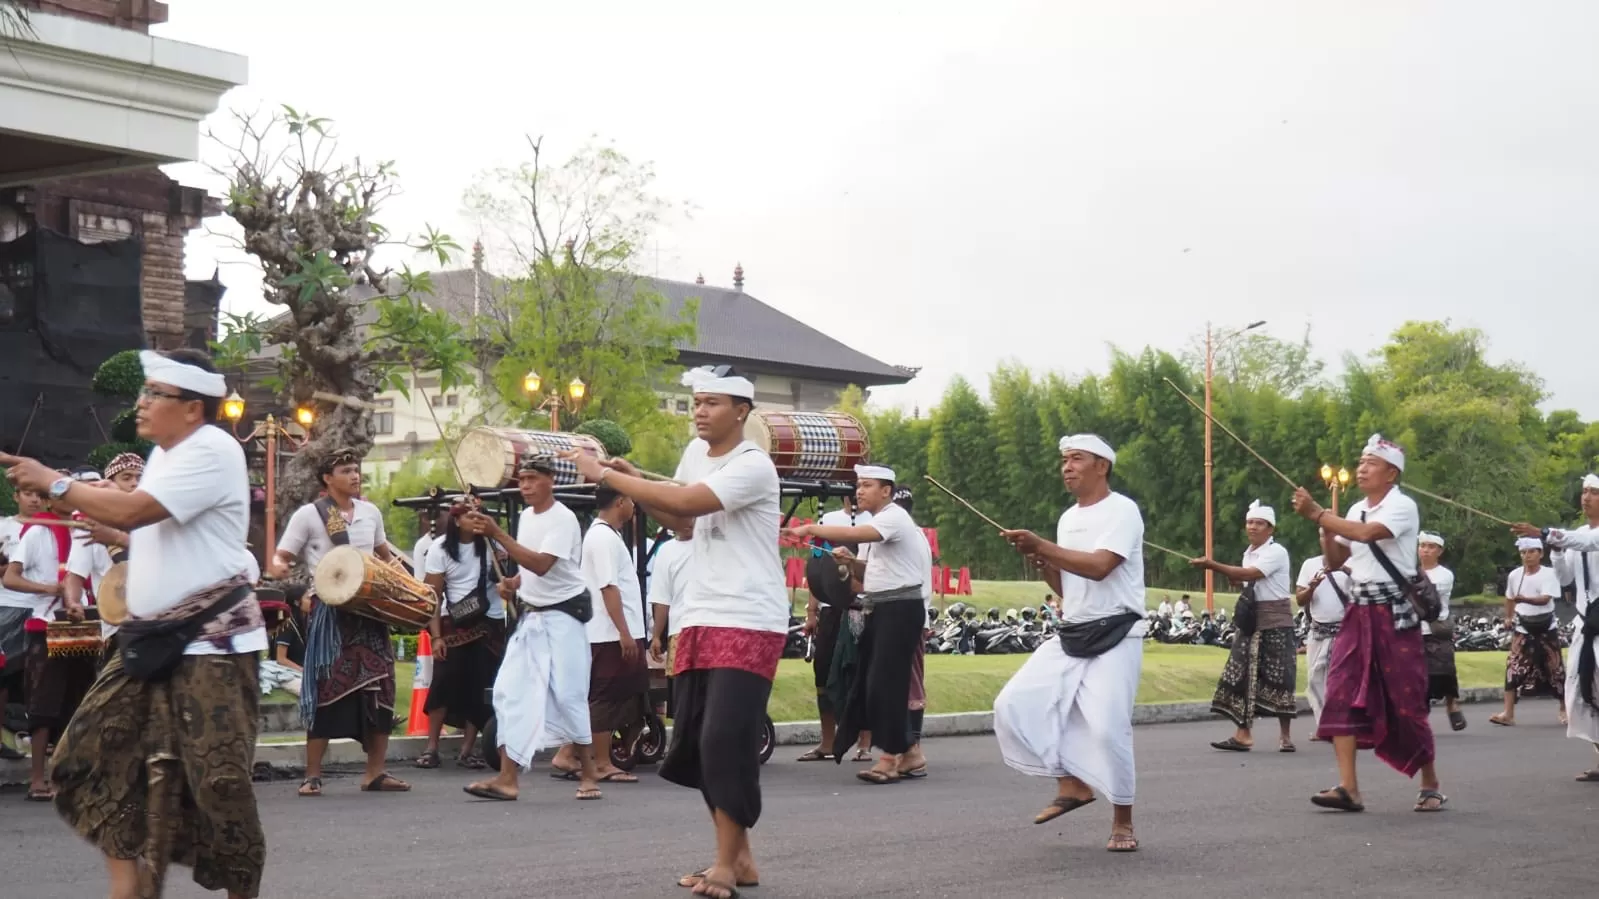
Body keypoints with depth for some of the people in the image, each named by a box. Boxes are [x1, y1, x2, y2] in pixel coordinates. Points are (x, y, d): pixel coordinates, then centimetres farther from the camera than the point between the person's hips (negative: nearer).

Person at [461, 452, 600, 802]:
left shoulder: (563, 519, -15)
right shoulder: (526, 516, 11)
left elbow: (541, 564, -27)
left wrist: (496, 533, -29)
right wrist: (513, 584, 1)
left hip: (562, 617, -8)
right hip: (530, 616, 8)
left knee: (568, 694, -5)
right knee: (509, 692, -1)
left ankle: (588, 774, 9)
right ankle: (507, 779, -3)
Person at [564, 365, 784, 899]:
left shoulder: (752, 466, -14)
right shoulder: (697, 452, 11)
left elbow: (686, 501, -27)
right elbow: (675, 518, 24)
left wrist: (605, 475, -21)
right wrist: (633, 482, 6)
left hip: (749, 624, -8)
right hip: (701, 619, 8)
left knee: (726, 740, -12)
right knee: (692, 742, 8)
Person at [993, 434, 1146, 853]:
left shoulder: (1122, 510, -10)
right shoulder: (1068, 518, 14)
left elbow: (1099, 567, -25)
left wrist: (1041, 545, -23)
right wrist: (1040, 561, -1)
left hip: (1115, 637, -8)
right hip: (1071, 635, 8)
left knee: (1107, 728, -15)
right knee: (1013, 706, -4)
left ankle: (1122, 823, 3)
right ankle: (1073, 784, 7)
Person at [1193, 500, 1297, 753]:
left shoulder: (1276, 552, -12)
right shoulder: (1249, 553, 14)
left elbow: (1250, 574, -26)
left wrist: (1213, 565, -27)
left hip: (1275, 621, -7)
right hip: (1252, 621, 7)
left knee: (1277, 677, -3)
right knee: (1243, 675, -1)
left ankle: (1285, 736, 6)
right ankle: (1242, 734, -1)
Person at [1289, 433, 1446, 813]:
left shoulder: (1402, 506, -10)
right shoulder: (1356, 511, 13)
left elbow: (1368, 533, -28)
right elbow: (1335, 561, 16)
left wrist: (1317, 513, -25)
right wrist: (1325, 528, -2)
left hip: (1394, 614, -7)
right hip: (1358, 612, 7)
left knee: (1407, 702, -1)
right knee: (1342, 693, -7)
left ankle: (1430, 785, 16)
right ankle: (1348, 787, -10)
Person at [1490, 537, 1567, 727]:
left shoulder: (1549, 573, -13)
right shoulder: (1514, 575, 0)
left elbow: (1545, 599, -27)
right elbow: (1509, 598, 18)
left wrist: (1525, 599, -42)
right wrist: (1508, 617, 14)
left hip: (1546, 626, -2)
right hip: (1523, 627, 2)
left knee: (1555, 667, 6)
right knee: (1514, 667, -9)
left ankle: (1564, 710, 23)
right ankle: (1508, 713, -12)